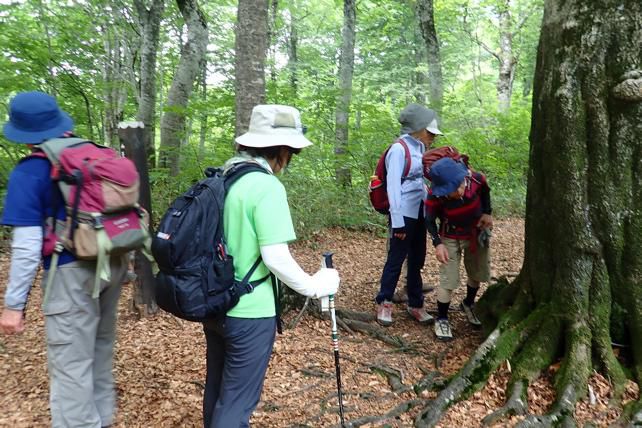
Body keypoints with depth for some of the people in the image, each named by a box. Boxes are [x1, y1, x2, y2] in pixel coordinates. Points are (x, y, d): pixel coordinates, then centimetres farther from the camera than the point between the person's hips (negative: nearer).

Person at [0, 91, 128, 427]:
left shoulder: (29, 172, -10)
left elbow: (27, 245, -14)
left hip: (75, 272, -7)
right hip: (113, 263, 7)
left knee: (71, 364, 4)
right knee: (101, 348, 21)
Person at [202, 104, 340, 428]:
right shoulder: (268, 187, -20)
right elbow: (275, 257, -22)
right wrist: (313, 287, -7)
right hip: (249, 312, -8)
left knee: (217, 387, 23)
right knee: (236, 400, 7)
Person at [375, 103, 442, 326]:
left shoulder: (418, 149, 12)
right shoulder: (399, 149, -12)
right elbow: (393, 185, -16)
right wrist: (397, 220, -18)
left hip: (419, 213, 8)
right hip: (404, 215, -8)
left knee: (417, 260, 13)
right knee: (396, 259, 2)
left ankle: (415, 304, 24)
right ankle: (384, 303, 17)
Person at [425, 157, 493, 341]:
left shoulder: (476, 179, -27)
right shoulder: (435, 196, -32)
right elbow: (429, 220, -15)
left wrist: (488, 213, -11)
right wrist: (437, 243, -26)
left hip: (477, 234, 4)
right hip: (451, 238, -3)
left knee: (478, 274, 19)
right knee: (448, 280, -7)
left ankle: (468, 304, 46)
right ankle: (442, 319, 14)